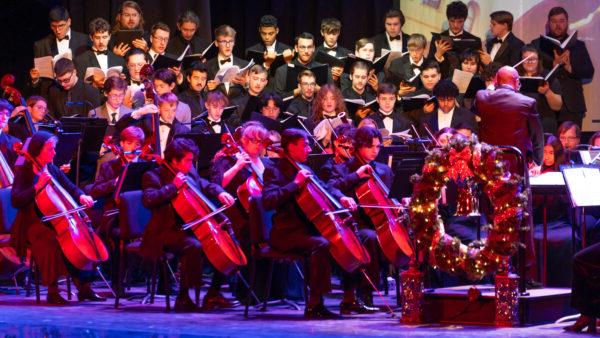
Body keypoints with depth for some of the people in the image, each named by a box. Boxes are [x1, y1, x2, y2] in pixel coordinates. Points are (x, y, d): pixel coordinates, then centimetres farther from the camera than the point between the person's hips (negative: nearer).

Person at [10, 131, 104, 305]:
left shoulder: (52, 170, 13)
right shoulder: (23, 172, -5)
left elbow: (71, 188, 18)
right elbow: (16, 201, -17)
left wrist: (81, 196, -4)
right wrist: (37, 186, -25)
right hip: (33, 225, -7)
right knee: (52, 241, -34)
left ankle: (84, 288, -8)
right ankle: (52, 291, -25)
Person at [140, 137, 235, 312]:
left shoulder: (190, 173, 11)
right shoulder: (153, 176, -9)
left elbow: (206, 186, 25)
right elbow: (148, 200, -25)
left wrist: (219, 193, 3)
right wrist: (173, 186, -24)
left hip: (190, 228, 8)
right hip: (167, 231, -8)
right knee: (194, 246, -34)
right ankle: (183, 298, -27)